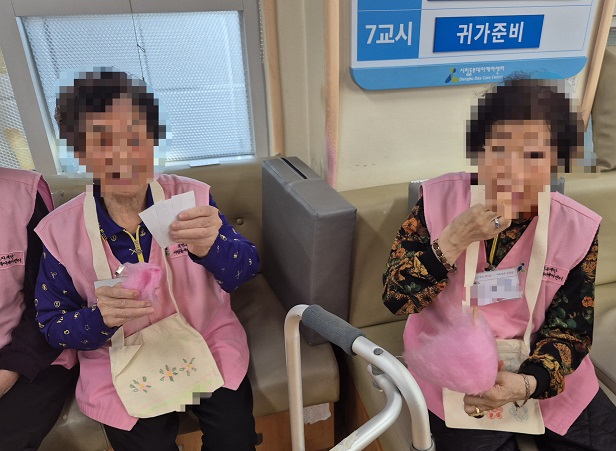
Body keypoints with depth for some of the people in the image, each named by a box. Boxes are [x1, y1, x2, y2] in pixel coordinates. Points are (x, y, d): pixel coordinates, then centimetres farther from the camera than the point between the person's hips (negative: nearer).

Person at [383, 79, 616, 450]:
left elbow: (570, 330, -5)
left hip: (548, 376, 3)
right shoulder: (439, 199, -14)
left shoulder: (579, 228, -10)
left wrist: (527, 382, -24)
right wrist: (454, 240, -31)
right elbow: (396, 299, -17)